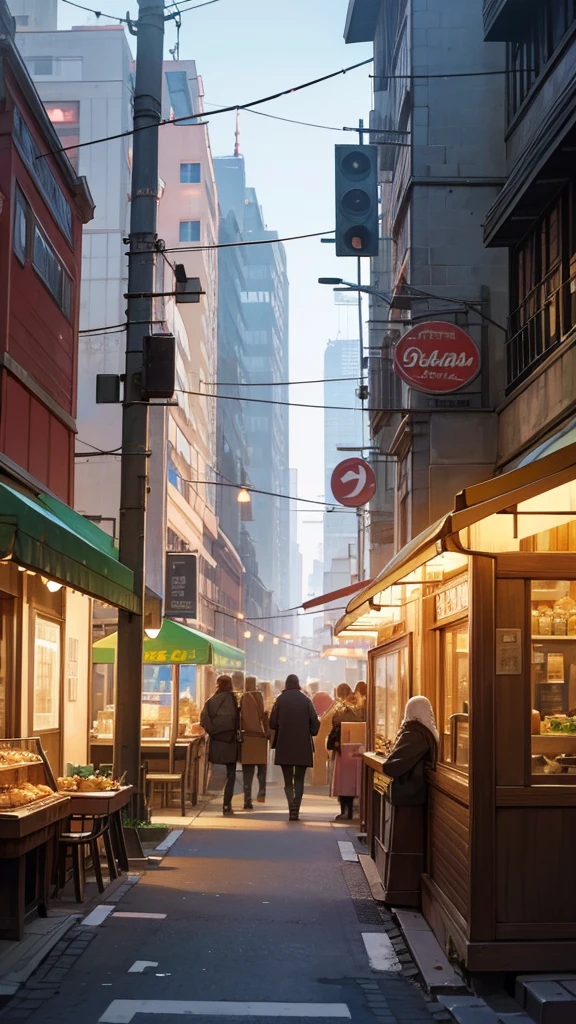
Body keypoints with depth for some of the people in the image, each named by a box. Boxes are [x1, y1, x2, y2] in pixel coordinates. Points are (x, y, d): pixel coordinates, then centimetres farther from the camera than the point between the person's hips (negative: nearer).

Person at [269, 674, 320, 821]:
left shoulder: (280, 699, -4)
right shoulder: (305, 700, -2)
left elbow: (272, 723, -2)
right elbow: (315, 721, -4)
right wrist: (310, 734, 13)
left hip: (284, 746, -1)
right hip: (303, 746, 1)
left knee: (288, 780, 7)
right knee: (299, 780, 12)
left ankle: (292, 807, -13)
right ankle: (296, 810, 4)